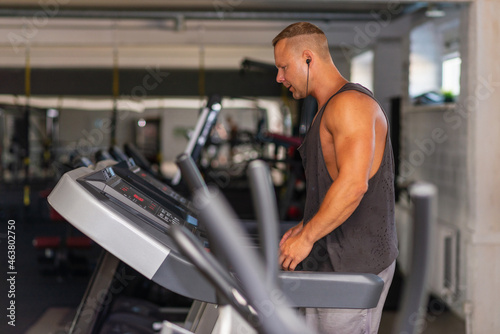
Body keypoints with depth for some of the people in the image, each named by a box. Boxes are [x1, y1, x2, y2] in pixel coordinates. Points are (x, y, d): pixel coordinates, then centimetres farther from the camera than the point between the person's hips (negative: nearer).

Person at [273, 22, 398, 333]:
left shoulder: (350, 103, -16)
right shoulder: (330, 108, 18)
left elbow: (353, 184, -27)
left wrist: (306, 238, -21)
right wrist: (305, 226, 15)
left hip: (355, 265, -10)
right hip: (329, 261, 10)